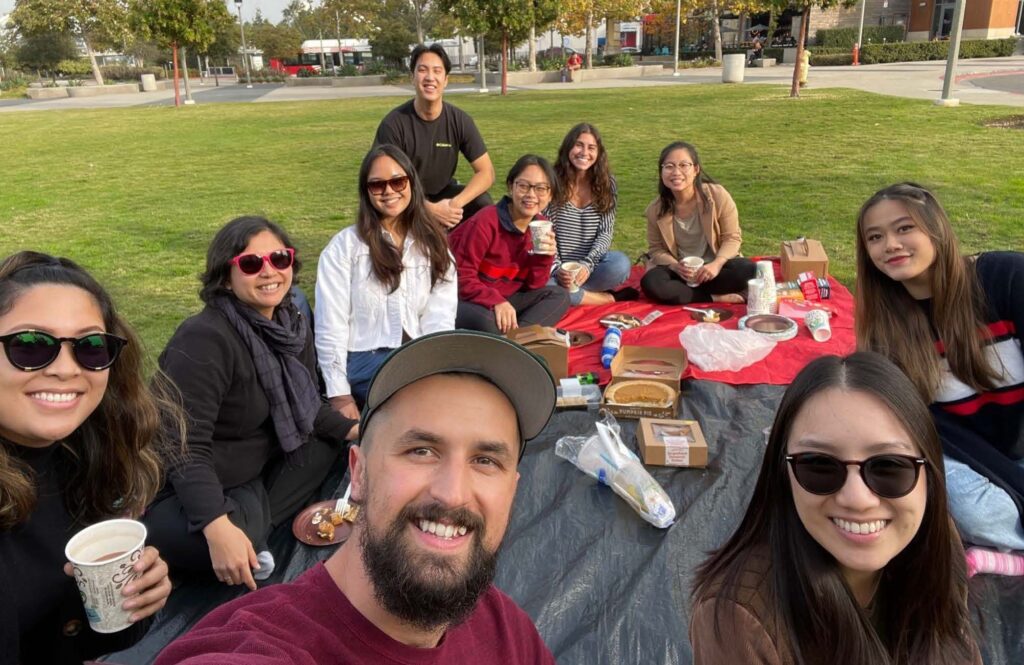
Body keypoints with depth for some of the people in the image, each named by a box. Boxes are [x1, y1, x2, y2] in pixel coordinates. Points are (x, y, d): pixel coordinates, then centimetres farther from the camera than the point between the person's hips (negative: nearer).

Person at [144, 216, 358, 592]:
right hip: (188, 489, -8)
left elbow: (308, 407, 12)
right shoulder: (203, 339, -25)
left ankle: (253, 518, -8)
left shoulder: (292, 325, 0)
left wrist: (357, 431, -4)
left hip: (256, 472, 8)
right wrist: (217, 527, -41)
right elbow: (186, 449, -30)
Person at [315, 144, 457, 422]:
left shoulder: (433, 246, 12)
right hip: (363, 359, -3)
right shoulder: (345, 245, 3)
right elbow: (331, 326, -3)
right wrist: (340, 396, -9)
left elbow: (439, 319, 1)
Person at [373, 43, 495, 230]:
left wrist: (456, 203, -30)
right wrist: (431, 209, -30)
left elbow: (486, 172, -12)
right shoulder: (393, 123, -19)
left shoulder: (460, 120, -11)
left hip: (443, 193, 2)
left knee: (482, 204, -24)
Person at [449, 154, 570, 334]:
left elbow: (532, 285, 1)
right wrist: (496, 301, -32)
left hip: (503, 299, 7)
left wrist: (544, 257, -17)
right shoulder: (486, 222, -20)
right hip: (466, 299, -7)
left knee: (559, 295, -5)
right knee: (483, 320, -39)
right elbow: (462, 277, -21)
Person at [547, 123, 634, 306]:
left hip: (591, 264, 2)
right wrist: (556, 269, -20)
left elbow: (606, 232, -2)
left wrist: (588, 264, -19)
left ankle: (568, 292, -17)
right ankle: (607, 298, -20)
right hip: (559, 269, -1)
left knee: (621, 264, -30)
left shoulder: (606, 183, 4)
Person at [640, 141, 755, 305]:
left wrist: (717, 264, -26)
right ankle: (717, 298, -23)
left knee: (748, 270, -29)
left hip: (714, 266, -1)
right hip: (680, 270, 1)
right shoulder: (656, 209, -10)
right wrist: (675, 266, -20)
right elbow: (656, 248, 0)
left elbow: (732, 237, -8)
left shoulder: (717, 195, -14)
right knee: (650, 282, -30)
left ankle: (683, 290, -19)